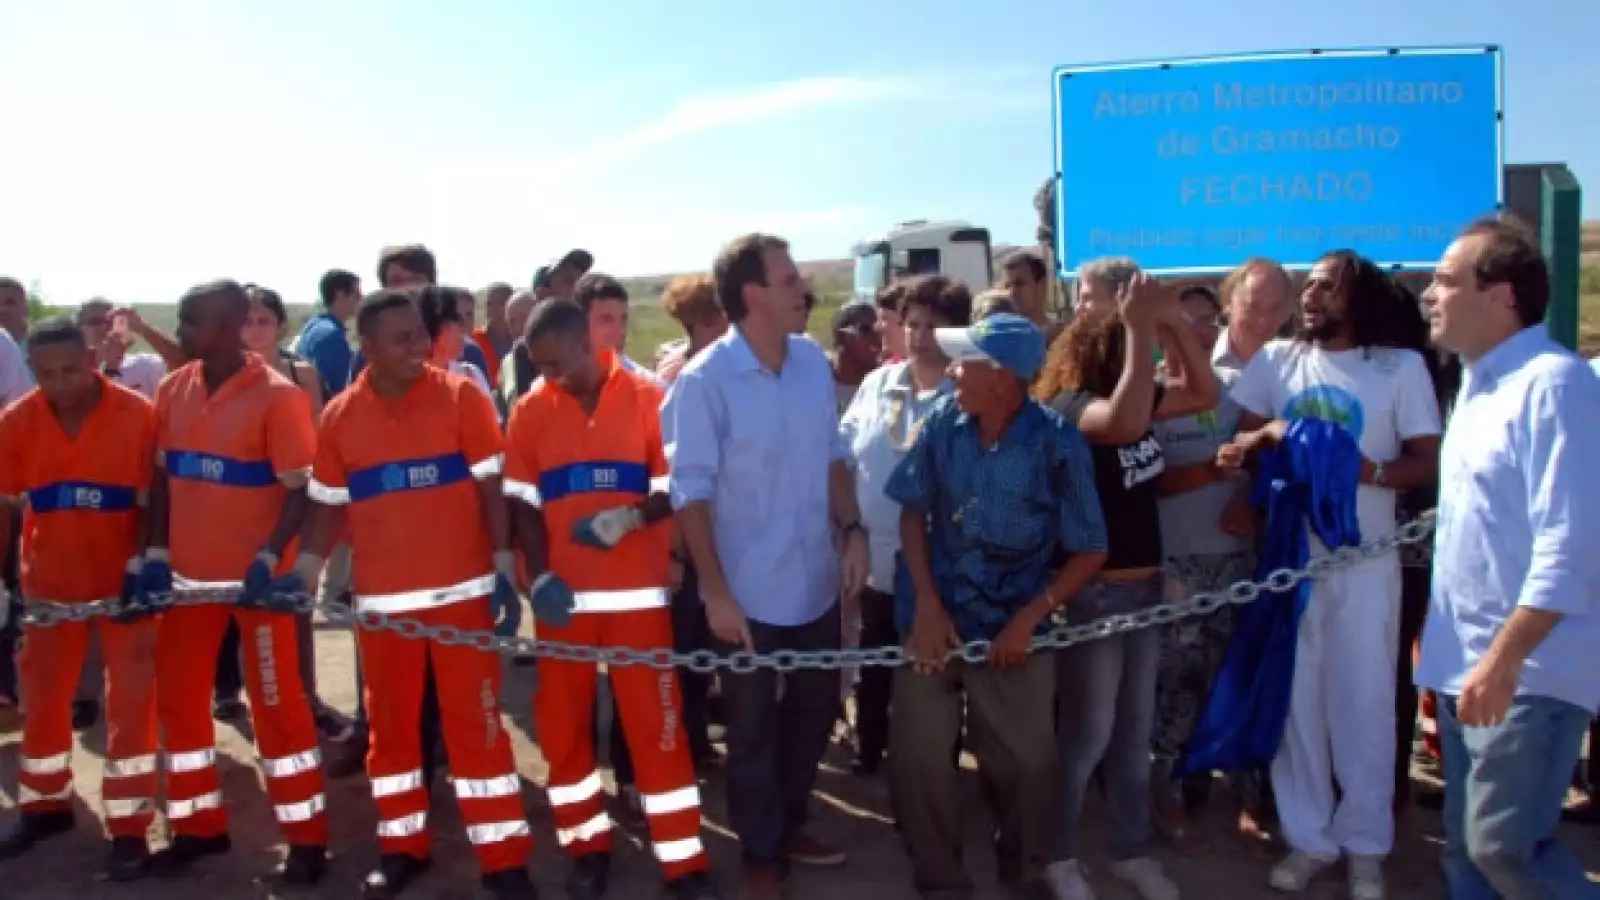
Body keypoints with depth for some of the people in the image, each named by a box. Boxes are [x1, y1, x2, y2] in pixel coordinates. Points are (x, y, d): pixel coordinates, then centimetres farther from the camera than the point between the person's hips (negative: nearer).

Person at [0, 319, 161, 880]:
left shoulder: (139, 415, -14)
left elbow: (154, 500, -8)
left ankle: (129, 828, 13)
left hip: (124, 578, -3)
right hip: (50, 580, 3)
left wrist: (142, 566, -14)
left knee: (132, 699, 1)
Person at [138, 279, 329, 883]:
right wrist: (156, 553, 3)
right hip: (188, 573, 6)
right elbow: (163, 477, 12)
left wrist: (268, 559, -22)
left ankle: (307, 839, 15)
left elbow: (302, 490, -13)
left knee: (276, 704, 1)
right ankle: (200, 826, 31)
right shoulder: (172, 390, 5)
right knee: (178, 698, 13)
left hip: (257, 576, -6)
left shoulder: (277, 396, -14)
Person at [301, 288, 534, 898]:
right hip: (381, 599, 3)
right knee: (389, 724, 14)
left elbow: (491, 490, -3)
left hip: (462, 591, -3)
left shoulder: (461, 397, -5)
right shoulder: (340, 416, 2)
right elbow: (330, 506, 10)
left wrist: (505, 572, -8)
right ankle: (402, 847, 31)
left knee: (476, 722, 2)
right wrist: (302, 575, 0)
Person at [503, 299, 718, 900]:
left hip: (638, 592, -3)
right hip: (565, 594, 3)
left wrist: (630, 517, -22)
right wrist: (539, 576, -8)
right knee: (562, 724, 10)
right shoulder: (530, 410, 3)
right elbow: (525, 505, 4)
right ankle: (588, 846, 28)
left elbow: (674, 491, -3)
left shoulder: (647, 398, -4)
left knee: (656, 725, 2)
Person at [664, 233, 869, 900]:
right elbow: (691, 492, -13)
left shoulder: (814, 362, -1)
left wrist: (853, 531, -2)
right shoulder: (705, 380, -16)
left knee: (816, 712, 19)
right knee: (753, 729, 13)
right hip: (748, 593, -5)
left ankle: (788, 824, 43)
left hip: (816, 583, 5)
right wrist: (716, 592, -14)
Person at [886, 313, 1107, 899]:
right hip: (937, 618, 2)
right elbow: (913, 510, 3)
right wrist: (927, 604, -5)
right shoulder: (944, 421, -9)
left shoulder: (1058, 446, -15)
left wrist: (1028, 619, -11)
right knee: (917, 757, 4)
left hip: (1012, 629, -2)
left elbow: (1090, 552, -6)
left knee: (1025, 763, 8)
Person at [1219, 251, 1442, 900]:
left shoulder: (1402, 366, -1)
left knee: (1364, 702, 6)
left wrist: (1368, 470, -22)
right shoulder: (1275, 360, 5)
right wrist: (1263, 437, -17)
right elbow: (1241, 443, 5)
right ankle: (1308, 837, 22)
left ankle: (1365, 844, 22)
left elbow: (1429, 462, -4)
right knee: (1296, 700, 8)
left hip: (1365, 559, -2)